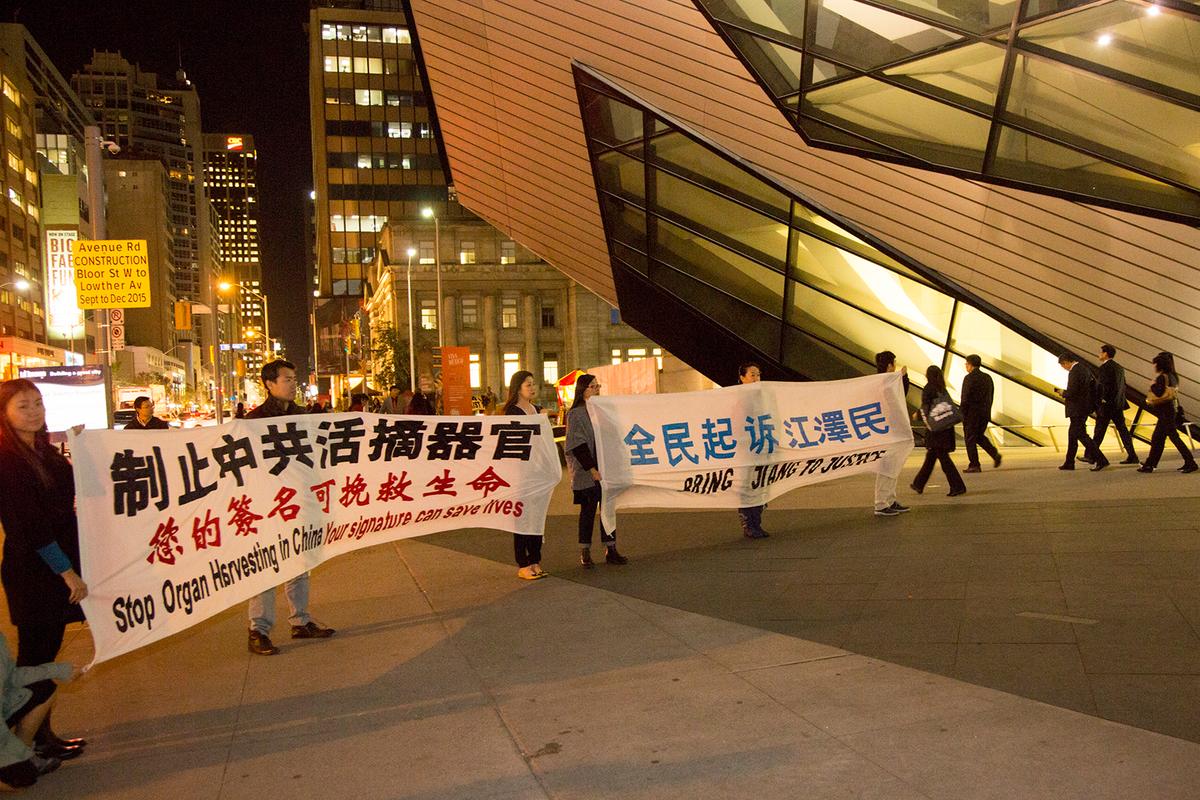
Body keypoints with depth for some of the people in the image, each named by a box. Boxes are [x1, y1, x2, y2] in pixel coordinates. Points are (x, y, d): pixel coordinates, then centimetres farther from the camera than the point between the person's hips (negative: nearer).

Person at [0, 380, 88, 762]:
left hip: (57, 565, 8)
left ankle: (42, 734, 24)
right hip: (32, 572, -8)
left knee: (45, 654, 14)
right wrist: (67, 571, -18)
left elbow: (69, 497, 21)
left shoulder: (44, 451, 9)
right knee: (35, 656, 3)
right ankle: (35, 742, 15)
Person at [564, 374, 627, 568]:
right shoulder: (575, 414, -7)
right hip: (587, 473, -6)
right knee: (588, 510, 1)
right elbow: (578, 446, -13)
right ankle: (585, 552, 11)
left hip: (605, 470, 6)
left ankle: (611, 551, 11)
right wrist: (593, 470, -18)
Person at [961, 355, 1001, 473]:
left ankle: (974, 465, 2)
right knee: (980, 436, 22)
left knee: (970, 439, 2)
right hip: (985, 413, 7)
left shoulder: (969, 378, -13)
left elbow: (965, 398, -16)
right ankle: (995, 453, 3)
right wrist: (987, 411, 18)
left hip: (972, 414, -7)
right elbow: (991, 396, 13)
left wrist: (962, 414, -10)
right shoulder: (987, 377, 10)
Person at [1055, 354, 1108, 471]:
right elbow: (1093, 386, 17)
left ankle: (1101, 460, -9)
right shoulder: (1084, 369, 10)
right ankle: (1069, 462, 22)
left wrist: (1063, 393, -4)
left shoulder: (1074, 372, -19)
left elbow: (1071, 392, -24)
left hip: (1077, 409, -10)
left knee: (1081, 435, -6)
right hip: (1085, 406, 10)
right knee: (1072, 434, 16)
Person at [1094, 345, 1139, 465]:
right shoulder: (1120, 368, 14)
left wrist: (1098, 405, -14)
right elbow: (1122, 386, 17)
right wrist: (1121, 402, 20)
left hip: (1106, 405, -8)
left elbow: (1102, 387, -19)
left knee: (1099, 431, 1)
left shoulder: (1104, 368, -13)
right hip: (1118, 405, 8)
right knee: (1122, 429, 7)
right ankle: (1132, 456, 3)